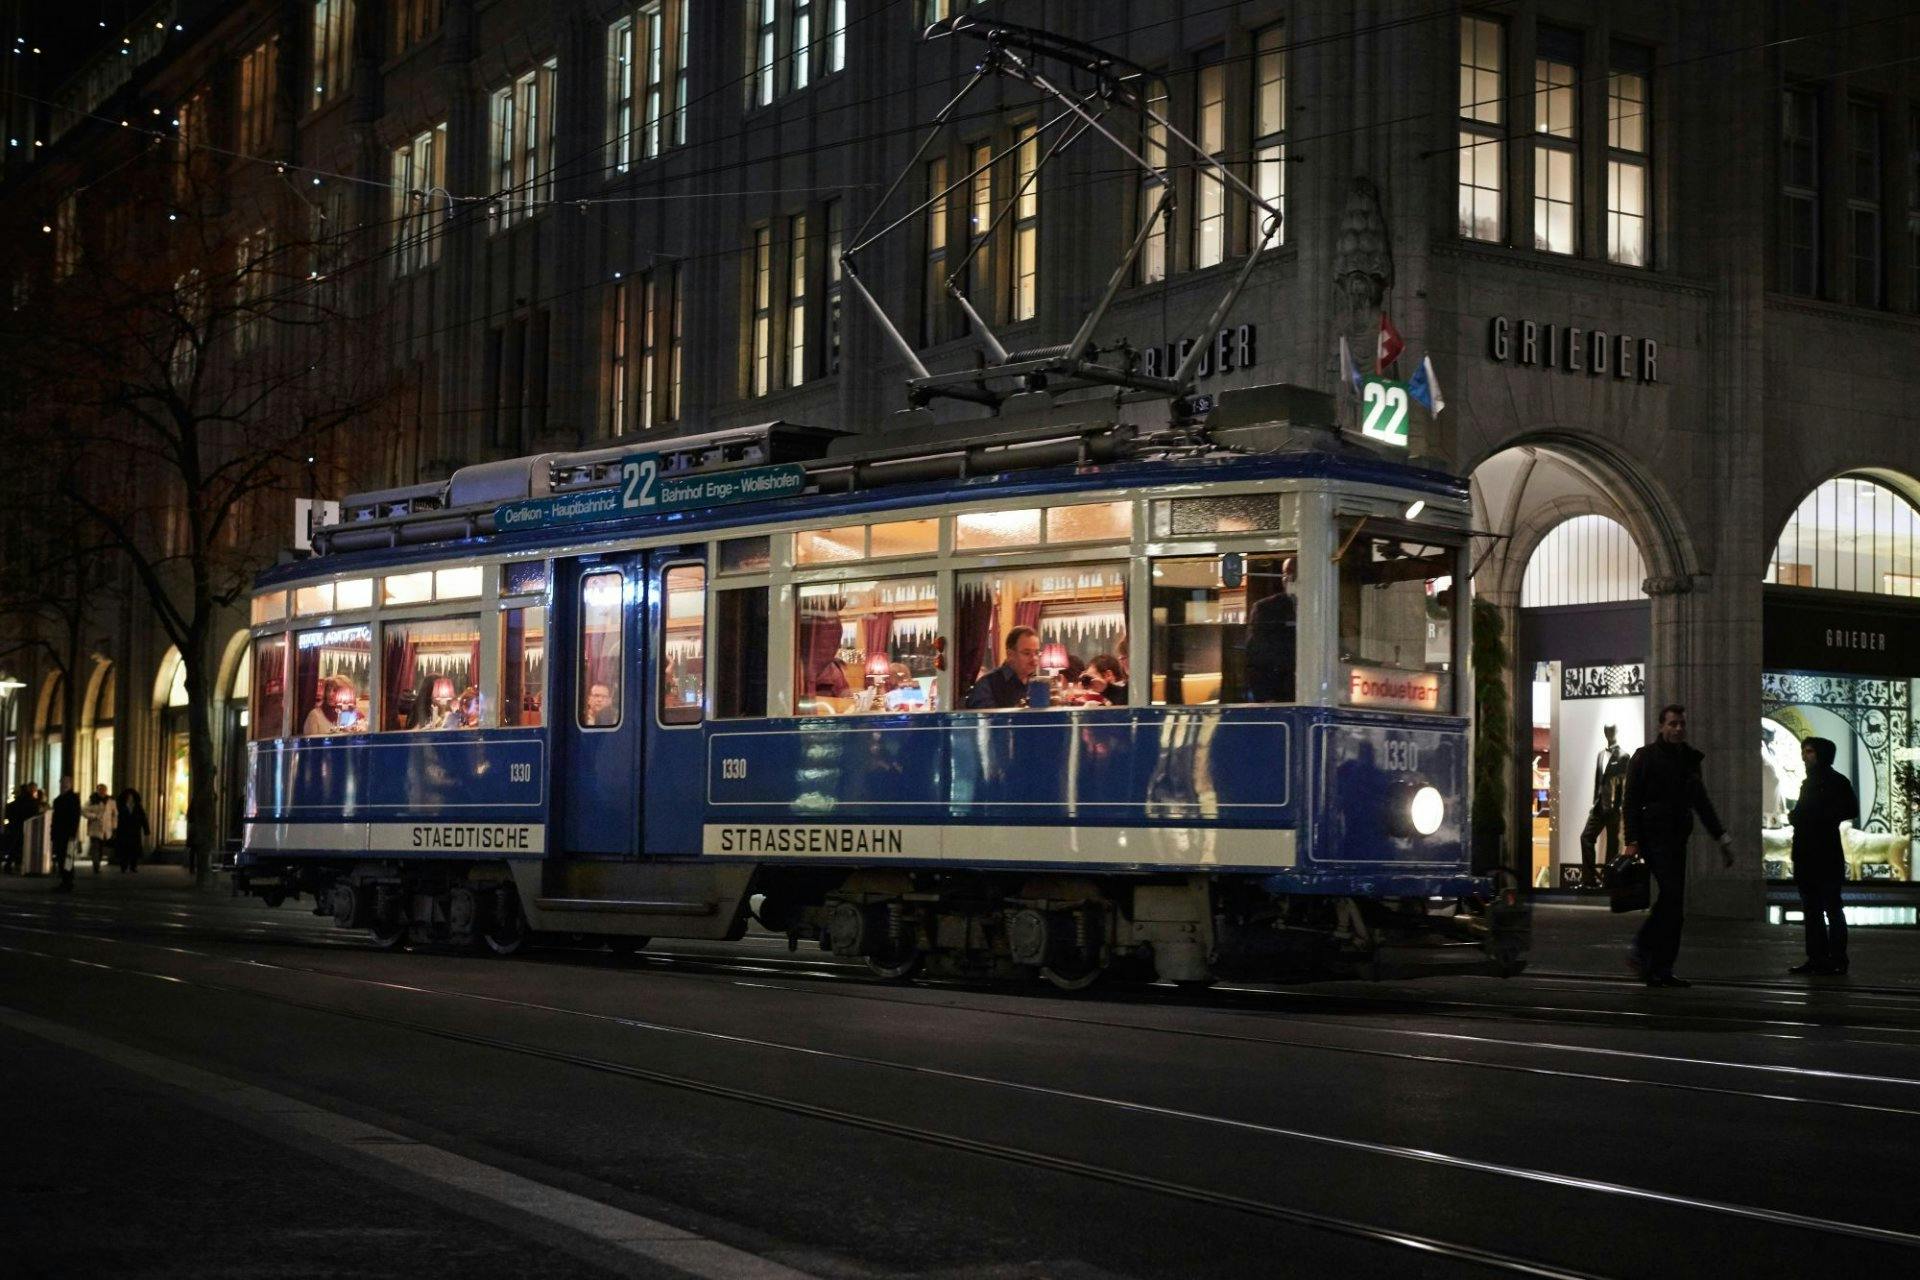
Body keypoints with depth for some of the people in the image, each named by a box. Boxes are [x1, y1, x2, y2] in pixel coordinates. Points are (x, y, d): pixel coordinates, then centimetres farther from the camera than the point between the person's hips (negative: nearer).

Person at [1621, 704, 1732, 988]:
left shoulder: (1689, 759, 16)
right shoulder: (1645, 757, -3)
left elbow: (1701, 801, 25)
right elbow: (1630, 802, -6)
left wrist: (1721, 837, 20)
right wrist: (1632, 841, -15)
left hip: (1677, 838, 7)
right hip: (1653, 835, -7)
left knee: (1671, 901, 5)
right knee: (1672, 897, -17)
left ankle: (1659, 968, 11)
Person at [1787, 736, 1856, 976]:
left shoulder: (1836, 781, -4)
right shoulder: (1809, 783, 20)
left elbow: (1851, 810, -13)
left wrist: (1820, 817, -15)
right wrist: (1795, 817, 4)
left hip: (1827, 856, -8)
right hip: (1806, 855, 8)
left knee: (1832, 907, -6)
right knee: (1812, 908, 8)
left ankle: (1837, 959, -5)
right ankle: (1817, 958, 11)